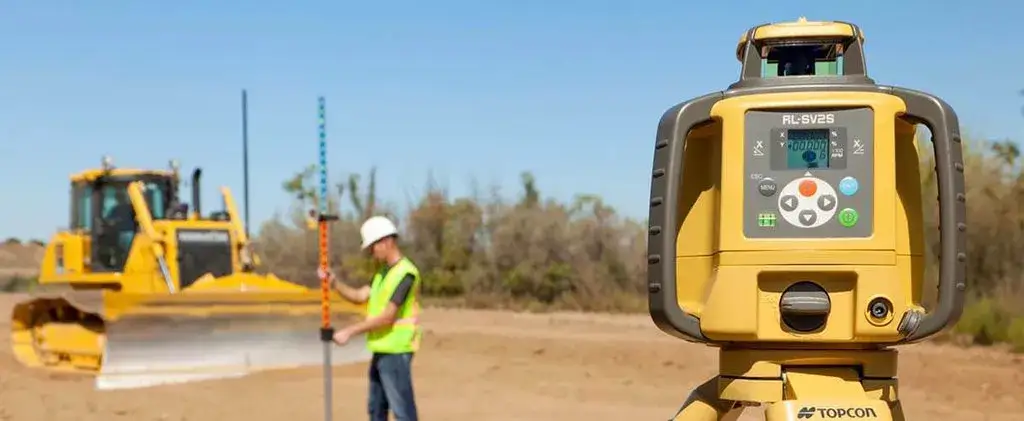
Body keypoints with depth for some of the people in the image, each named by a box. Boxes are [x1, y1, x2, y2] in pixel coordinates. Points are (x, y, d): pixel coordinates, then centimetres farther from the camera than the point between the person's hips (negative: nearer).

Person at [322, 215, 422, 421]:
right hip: (381, 350, 10)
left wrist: (350, 331, -20)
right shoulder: (383, 271, 14)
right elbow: (360, 296, 9)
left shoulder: (405, 273, -18)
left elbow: (387, 317, -22)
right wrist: (334, 282, -5)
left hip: (396, 352, -10)